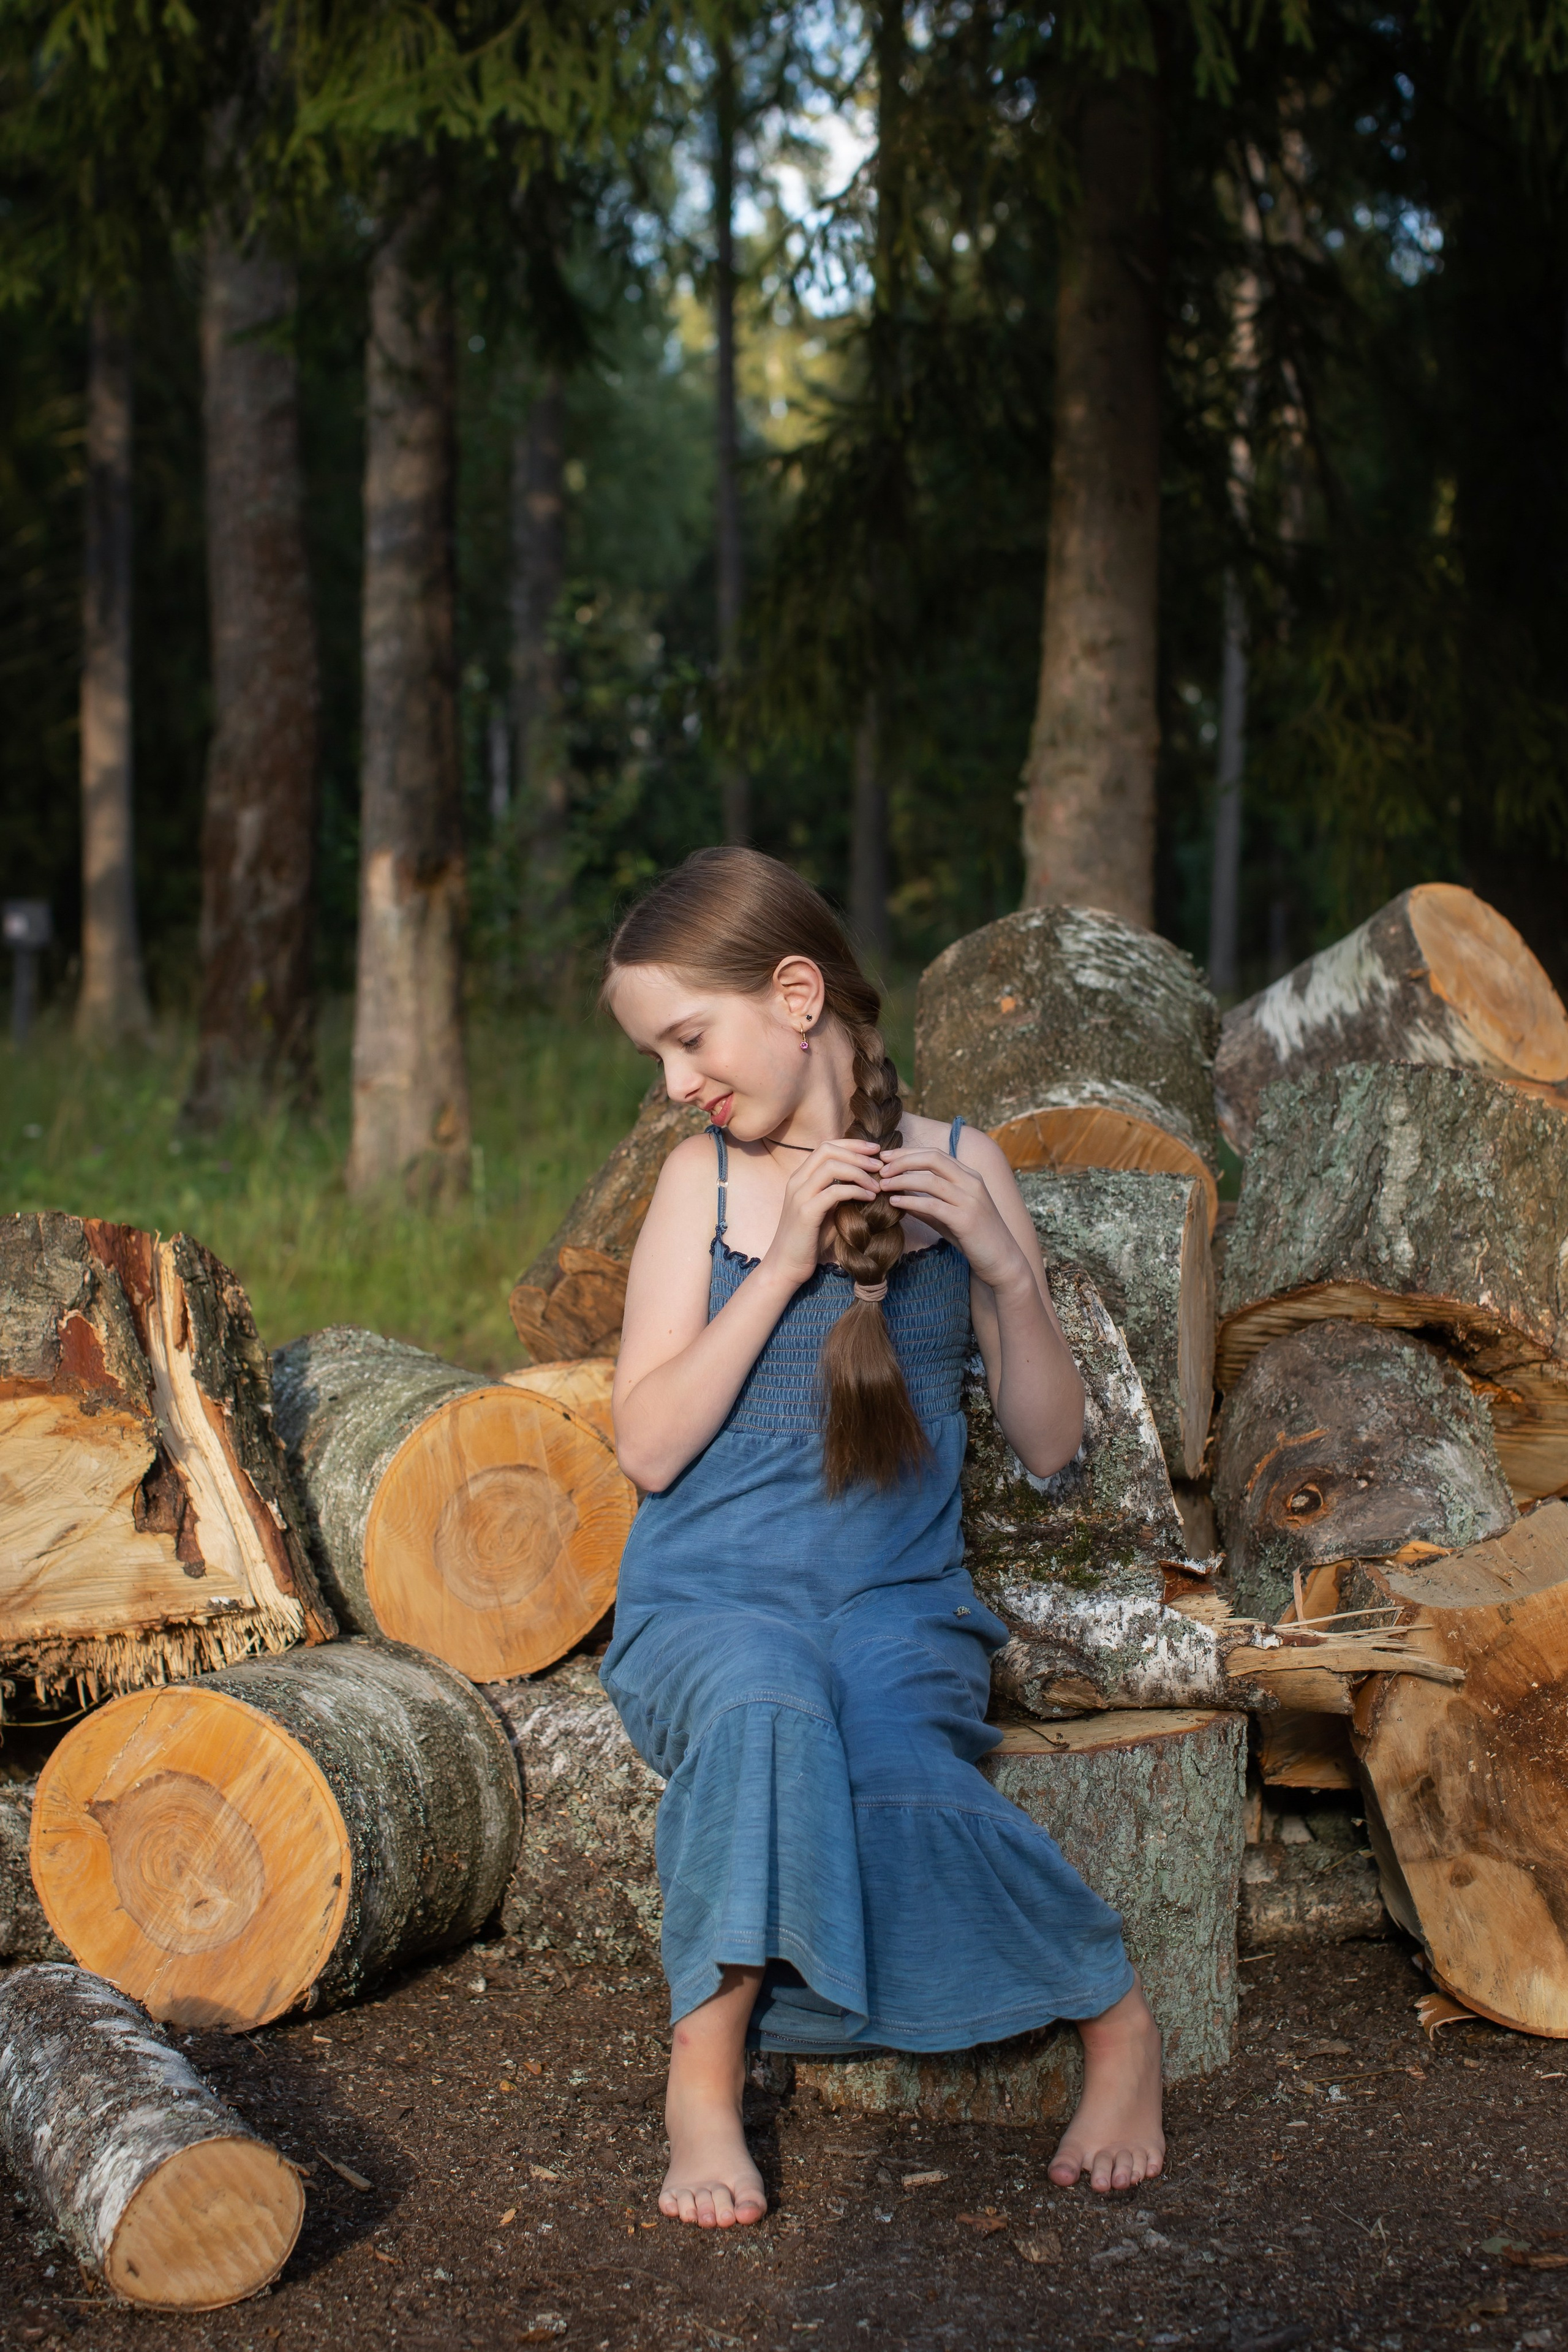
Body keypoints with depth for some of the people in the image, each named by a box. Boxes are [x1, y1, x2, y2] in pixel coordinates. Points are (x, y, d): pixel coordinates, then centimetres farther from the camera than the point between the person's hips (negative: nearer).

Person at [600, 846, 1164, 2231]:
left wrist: (1006, 1269, -11)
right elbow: (648, 1445, -5)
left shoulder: (960, 1169, 4)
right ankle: (707, 2071, -21)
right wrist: (784, 1265, -13)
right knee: (766, 1707, -36)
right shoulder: (703, 1179, 4)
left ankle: (1118, 2020, -6)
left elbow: (1049, 1446, 5)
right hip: (708, 1600, 0)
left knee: (904, 1785, -32)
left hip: (900, 1605, 0)